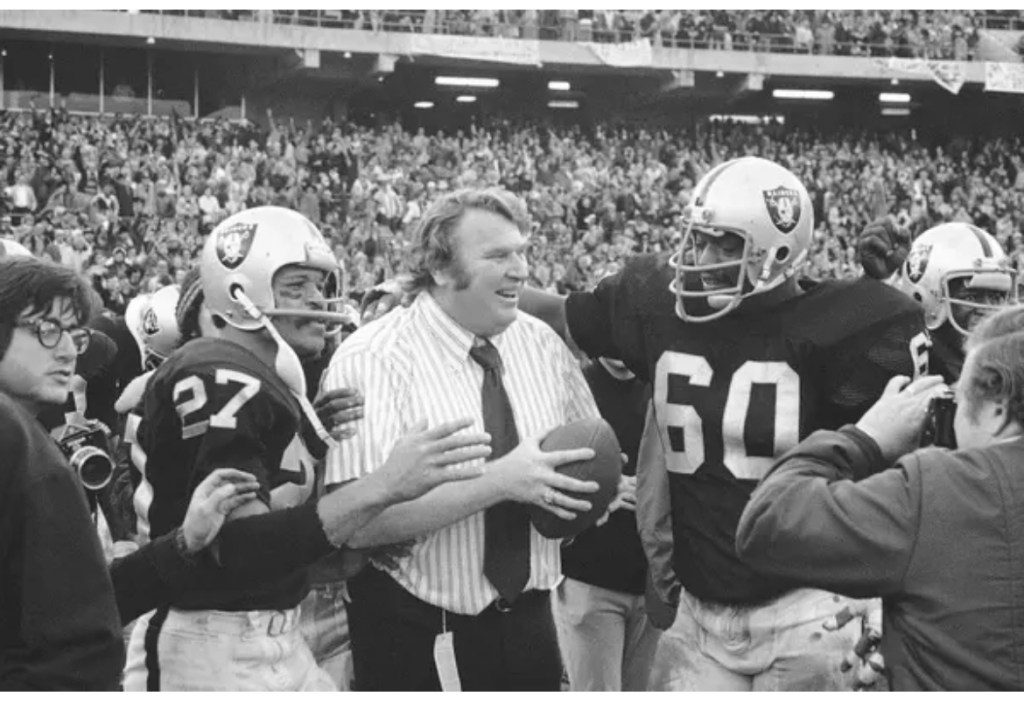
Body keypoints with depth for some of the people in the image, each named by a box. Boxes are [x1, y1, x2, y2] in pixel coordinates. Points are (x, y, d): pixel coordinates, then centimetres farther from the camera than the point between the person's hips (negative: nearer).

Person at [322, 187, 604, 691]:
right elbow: (360, 521, -25)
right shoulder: (371, 362, -16)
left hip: (530, 624, 5)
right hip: (418, 638, -5)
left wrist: (590, 486, -7)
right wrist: (499, 483, -29)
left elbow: (591, 450, 16)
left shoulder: (541, 343, 3)